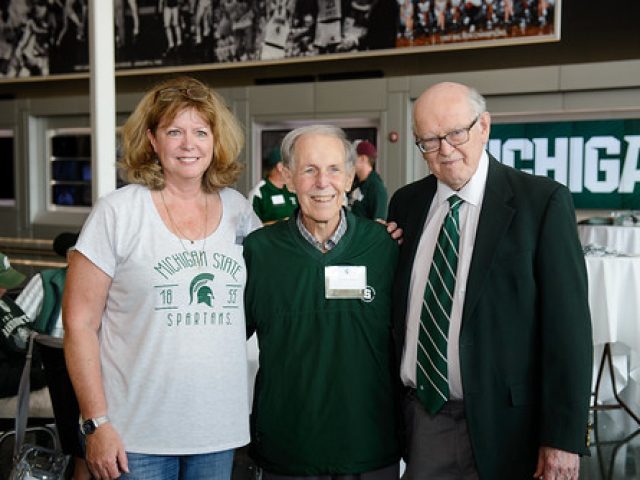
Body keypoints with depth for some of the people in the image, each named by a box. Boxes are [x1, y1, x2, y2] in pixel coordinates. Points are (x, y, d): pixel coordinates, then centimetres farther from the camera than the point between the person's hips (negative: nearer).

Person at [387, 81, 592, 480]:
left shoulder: (543, 201, -9)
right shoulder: (407, 203, 6)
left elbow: (567, 325, -12)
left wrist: (563, 437, -14)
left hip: (502, 423, -3)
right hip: (421, 416, 4)